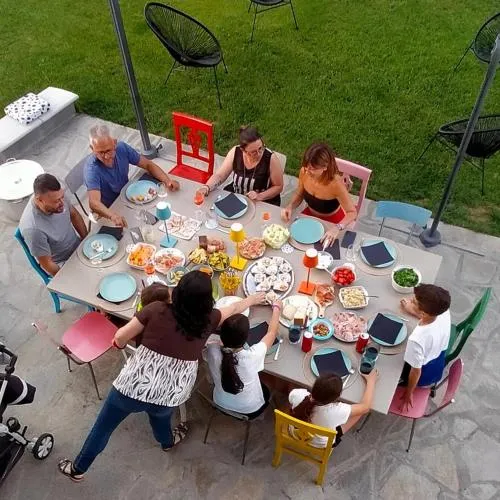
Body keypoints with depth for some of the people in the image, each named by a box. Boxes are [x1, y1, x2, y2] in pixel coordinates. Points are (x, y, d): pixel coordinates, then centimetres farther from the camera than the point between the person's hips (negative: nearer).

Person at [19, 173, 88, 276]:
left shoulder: (56, 195, -19)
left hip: (78, 245, 6)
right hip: (61, 265, -6)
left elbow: (74, 215, 1)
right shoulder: (33, 229, -36)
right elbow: (46, 264, -23)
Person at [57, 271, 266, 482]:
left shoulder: (157, 309, -11)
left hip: (134, 385, -1)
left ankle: (78, 469, 46)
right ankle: (167, 441, 66)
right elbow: (233, 309, 15)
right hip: (169, 396, 2)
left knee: (103, 426, 24)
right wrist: (251, 299, 34)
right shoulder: (208, 320, -6)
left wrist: (120, 343, 17)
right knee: (160, 413, 37)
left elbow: (120, 338, -6)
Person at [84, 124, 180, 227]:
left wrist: (167, 180, -24)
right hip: (107, 210, -5)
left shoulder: (122, 148, -17)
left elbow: (148, 164, -6)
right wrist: (112, 215, -65)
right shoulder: (91, 169, -32)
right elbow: (94, 203, -44)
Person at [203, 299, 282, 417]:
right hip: (250, 410, -2)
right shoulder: (252, 356, -39)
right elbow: (272, 332, -18)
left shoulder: (212, 351, -32)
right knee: (266, 391, 30)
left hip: (221, 404, 3)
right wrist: (276, 308, -1)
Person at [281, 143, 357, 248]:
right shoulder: (304, 172, -22)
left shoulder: (336, 183, -35)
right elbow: (299, 195, -1)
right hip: (310, 215, 4)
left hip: (331, 221, -4)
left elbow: (352, 212, -26)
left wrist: (337, 228, -44)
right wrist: (290, 207, -22)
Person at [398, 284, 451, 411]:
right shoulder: (444, 312, -29)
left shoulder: (417, 339, -44)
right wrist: (411, 311, 9)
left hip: (423, 375, -5)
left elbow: (416, 371, -26)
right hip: (438, 366, 5)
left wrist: (408, 393, -8)